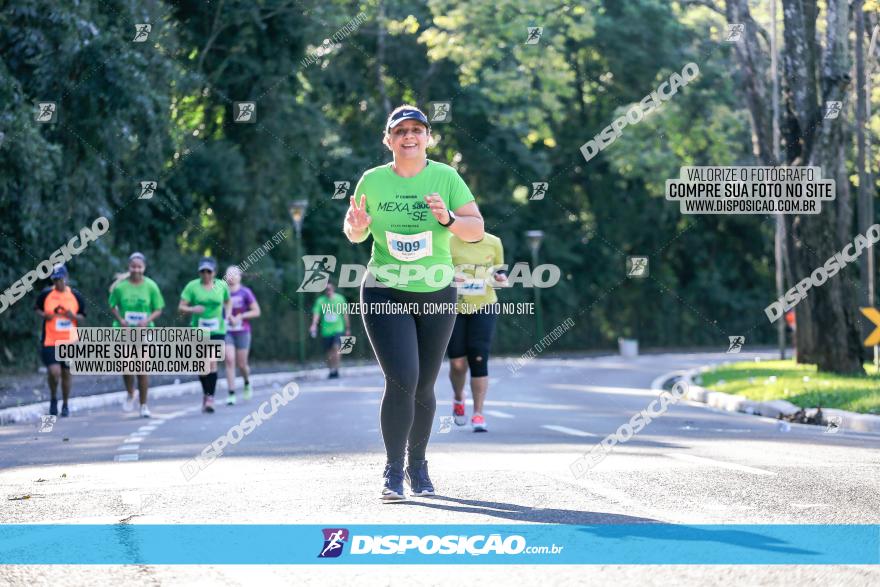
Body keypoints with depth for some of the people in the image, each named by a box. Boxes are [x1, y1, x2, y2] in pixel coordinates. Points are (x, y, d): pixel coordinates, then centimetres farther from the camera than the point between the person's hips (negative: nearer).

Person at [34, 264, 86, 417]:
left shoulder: (75, 295, 2)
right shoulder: (45, 294, -1)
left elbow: (83, 318, 9)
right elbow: (37, 309, 12)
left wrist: (74, 316, -13)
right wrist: (44, 315, -9)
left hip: (70, 341, 2)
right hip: (49, 341, -2)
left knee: (66, 374, 9)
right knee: (54, 372, -16)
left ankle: (65, 406, 27)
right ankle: (53, 398, 12)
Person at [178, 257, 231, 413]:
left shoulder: (222, 285, 5)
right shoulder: (192, 286, -1)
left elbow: (228, 302, 23)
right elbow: (181, 307, -3)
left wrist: (228, 314, 6)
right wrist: (192, 309, -23)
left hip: (217, 331, 0)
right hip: (198, 330, 0)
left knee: (213, 363, -11)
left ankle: (210, 398, -9)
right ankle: (205, 393, 24)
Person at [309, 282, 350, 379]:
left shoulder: (339, 299, 3)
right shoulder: (320, 300, 1)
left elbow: (345, 314, 10)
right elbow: (316, 313, -9)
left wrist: (347, 328, 11)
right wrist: (314, 325, -26)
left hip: (338, 329, -2)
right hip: (326, 330, 2)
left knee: (336, 347, -20)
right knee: (329, 352, 7)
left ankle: (336, 370, -21)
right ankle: (331, 371, 19)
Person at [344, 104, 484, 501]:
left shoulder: (446, 177, -3)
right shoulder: (373, 181, -2)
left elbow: (477, 230, -6)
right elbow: (355, 234, 10)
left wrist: (448, 219, -25)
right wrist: (356, 226, -13)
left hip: (437, 294, 2)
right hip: (385, 293, -1)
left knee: (424, 386, 9)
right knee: (401, 380, -16)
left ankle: (417, 465, 27)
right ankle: (393, 472, -7)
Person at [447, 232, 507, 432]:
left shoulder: (493, 243, 2)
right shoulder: (448, 243, -6)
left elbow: (499, 271, 15)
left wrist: (500, 278, -8)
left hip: (484, 306, 1)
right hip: (453, 308, -1)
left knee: (479, 360, -9)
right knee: (457, 363, 1)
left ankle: (478, 414, -4)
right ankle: (458, 399, 33)